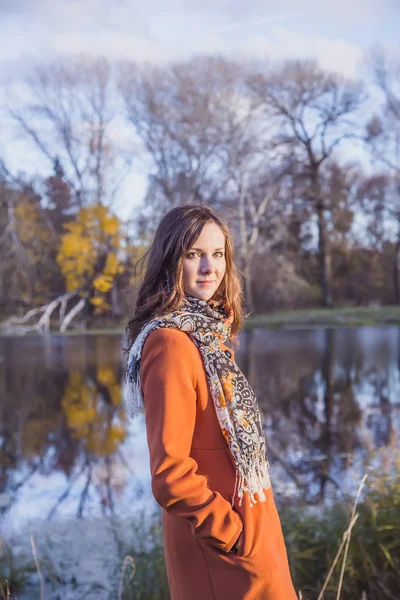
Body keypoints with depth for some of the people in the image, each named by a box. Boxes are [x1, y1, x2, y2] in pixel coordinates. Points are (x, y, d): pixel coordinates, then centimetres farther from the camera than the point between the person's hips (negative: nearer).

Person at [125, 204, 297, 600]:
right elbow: (170, 474, -25)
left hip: (240, 521, 9)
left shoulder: (208, 331, 6)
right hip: (222, 545, -9)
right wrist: (233, 532, -17)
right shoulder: (171, 342, -22)